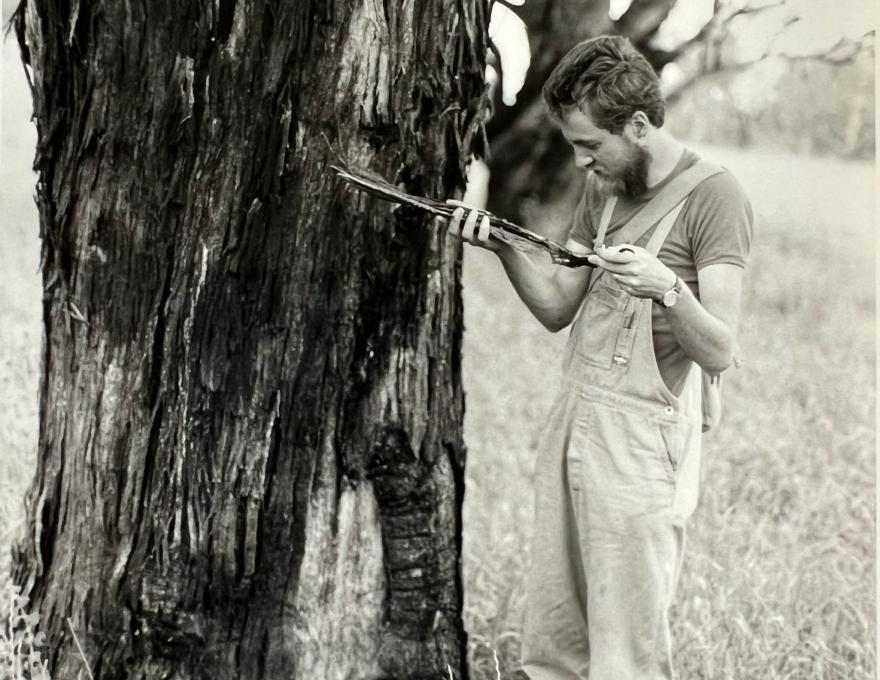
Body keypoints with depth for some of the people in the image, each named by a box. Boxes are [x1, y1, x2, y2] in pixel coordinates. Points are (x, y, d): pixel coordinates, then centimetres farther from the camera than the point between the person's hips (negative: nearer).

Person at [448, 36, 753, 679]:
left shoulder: (713, 197, -10)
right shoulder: (605, 188, 14)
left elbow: (719, 351, -16)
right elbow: (558, 307, 14)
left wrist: (666, 288, -33)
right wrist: (503, 246, -1)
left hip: (641, 445, -7)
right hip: (573, 426, 8)